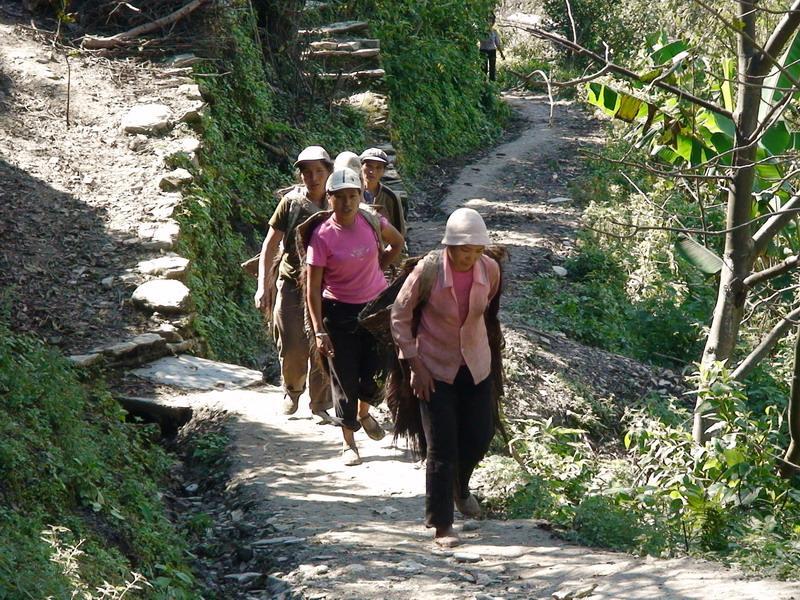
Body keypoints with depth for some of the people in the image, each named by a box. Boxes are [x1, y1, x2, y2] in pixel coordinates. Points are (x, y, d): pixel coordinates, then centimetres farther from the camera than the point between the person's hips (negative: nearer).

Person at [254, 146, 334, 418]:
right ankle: (292, 390, 24)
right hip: (292, 282, -1)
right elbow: (270, 245, -2)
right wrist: (263, 286, -7)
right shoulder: (291, 202, -5)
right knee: (292, 347, -5)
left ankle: (320, 404, 16)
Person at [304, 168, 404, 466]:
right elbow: (312, 287, -14)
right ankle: (348, 442, 21)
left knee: (377, 374, 2)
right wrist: (319, 331, -17)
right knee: (345, 378, 4)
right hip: (340, 310, -3)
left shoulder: (371, 222, -7)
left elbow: (397, 241, 16)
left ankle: (363, 413, 37)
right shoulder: (322, 235, -16)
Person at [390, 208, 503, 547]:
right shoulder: (428, 270, -22)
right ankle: (441, 525, 5)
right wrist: (415, 364, -13)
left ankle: (460, 488, 45)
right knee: (441, 449, -4)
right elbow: (400, 315, -10)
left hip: (476, 366, 4)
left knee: (480, 437, 12)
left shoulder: (489, 269, -11)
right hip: (435, 369, -4)